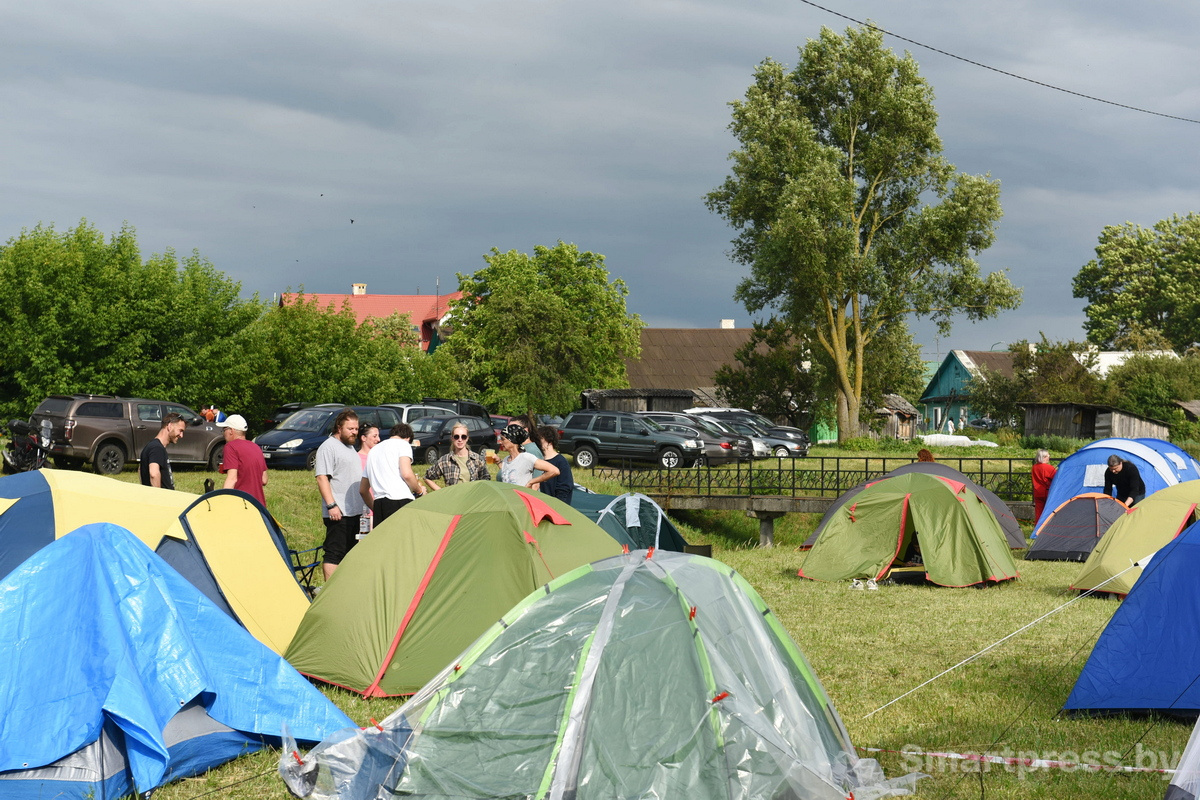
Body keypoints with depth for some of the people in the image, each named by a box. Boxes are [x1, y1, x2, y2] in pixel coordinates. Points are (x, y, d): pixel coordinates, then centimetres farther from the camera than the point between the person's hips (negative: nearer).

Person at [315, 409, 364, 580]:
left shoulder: (350, 447, 20)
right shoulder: (328, 447, -9)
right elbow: (322, 478, -16)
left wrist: (364, 505, 26)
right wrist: (331, 505, -23)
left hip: (354, 512, 10)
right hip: (338, 513, -10)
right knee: (334, 554, -9)